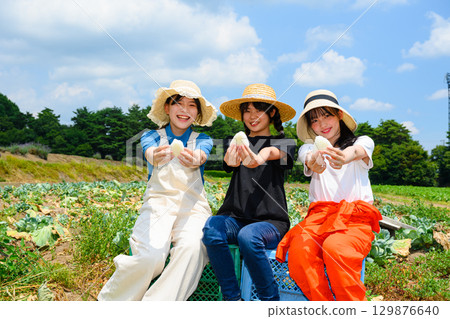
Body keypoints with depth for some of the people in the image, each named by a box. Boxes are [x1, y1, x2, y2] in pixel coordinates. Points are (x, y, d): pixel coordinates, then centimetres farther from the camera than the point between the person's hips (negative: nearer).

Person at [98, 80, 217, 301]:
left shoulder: (202, 140, 14)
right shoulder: (152, 137, 12)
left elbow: (201, 156, -11)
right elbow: (149, 152, -13)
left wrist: (193, 159, -38)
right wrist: (156, 157, -40)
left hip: (192, 205, 1)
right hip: (158, 202, -1)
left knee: (192, 248, -33)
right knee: (150, 257, -28)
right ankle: (110, 301, -3)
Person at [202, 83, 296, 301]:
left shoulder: (283, 143, 9)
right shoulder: (236, 143, 16)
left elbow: (272, 151, -17)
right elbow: (229, 157, -10)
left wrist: (258, 158, -43)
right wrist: (232, 159, -37)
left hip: (270, 221, -2)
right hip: (235, 217, 3)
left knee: (248, 236, -35)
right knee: (212, 227, -31)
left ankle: (271, 301, -15)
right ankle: (232, 299, -18)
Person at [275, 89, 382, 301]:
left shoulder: (363, 142, 13)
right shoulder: (308, 148, 17)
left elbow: (356, 151, -14)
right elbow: (310, 159, -9)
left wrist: (346, 157, -41)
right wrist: (315, 164, -37)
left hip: (356, 218, -1)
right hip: (320, 215, 2)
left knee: (334, 248, -35)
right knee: (299, 249, -32)